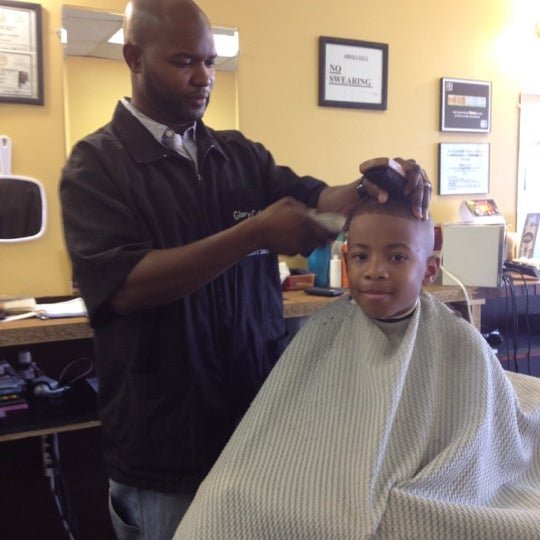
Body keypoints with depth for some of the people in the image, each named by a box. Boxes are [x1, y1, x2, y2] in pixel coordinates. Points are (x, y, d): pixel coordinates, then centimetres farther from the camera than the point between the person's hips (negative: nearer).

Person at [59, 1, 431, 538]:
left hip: (261, 420, 5)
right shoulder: (96, 163, -8)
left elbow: (317, 200, -1)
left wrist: (374, 188, -24)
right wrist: (255, 234, -27)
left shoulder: (242, 155, 7)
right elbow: (123, 286, -21)